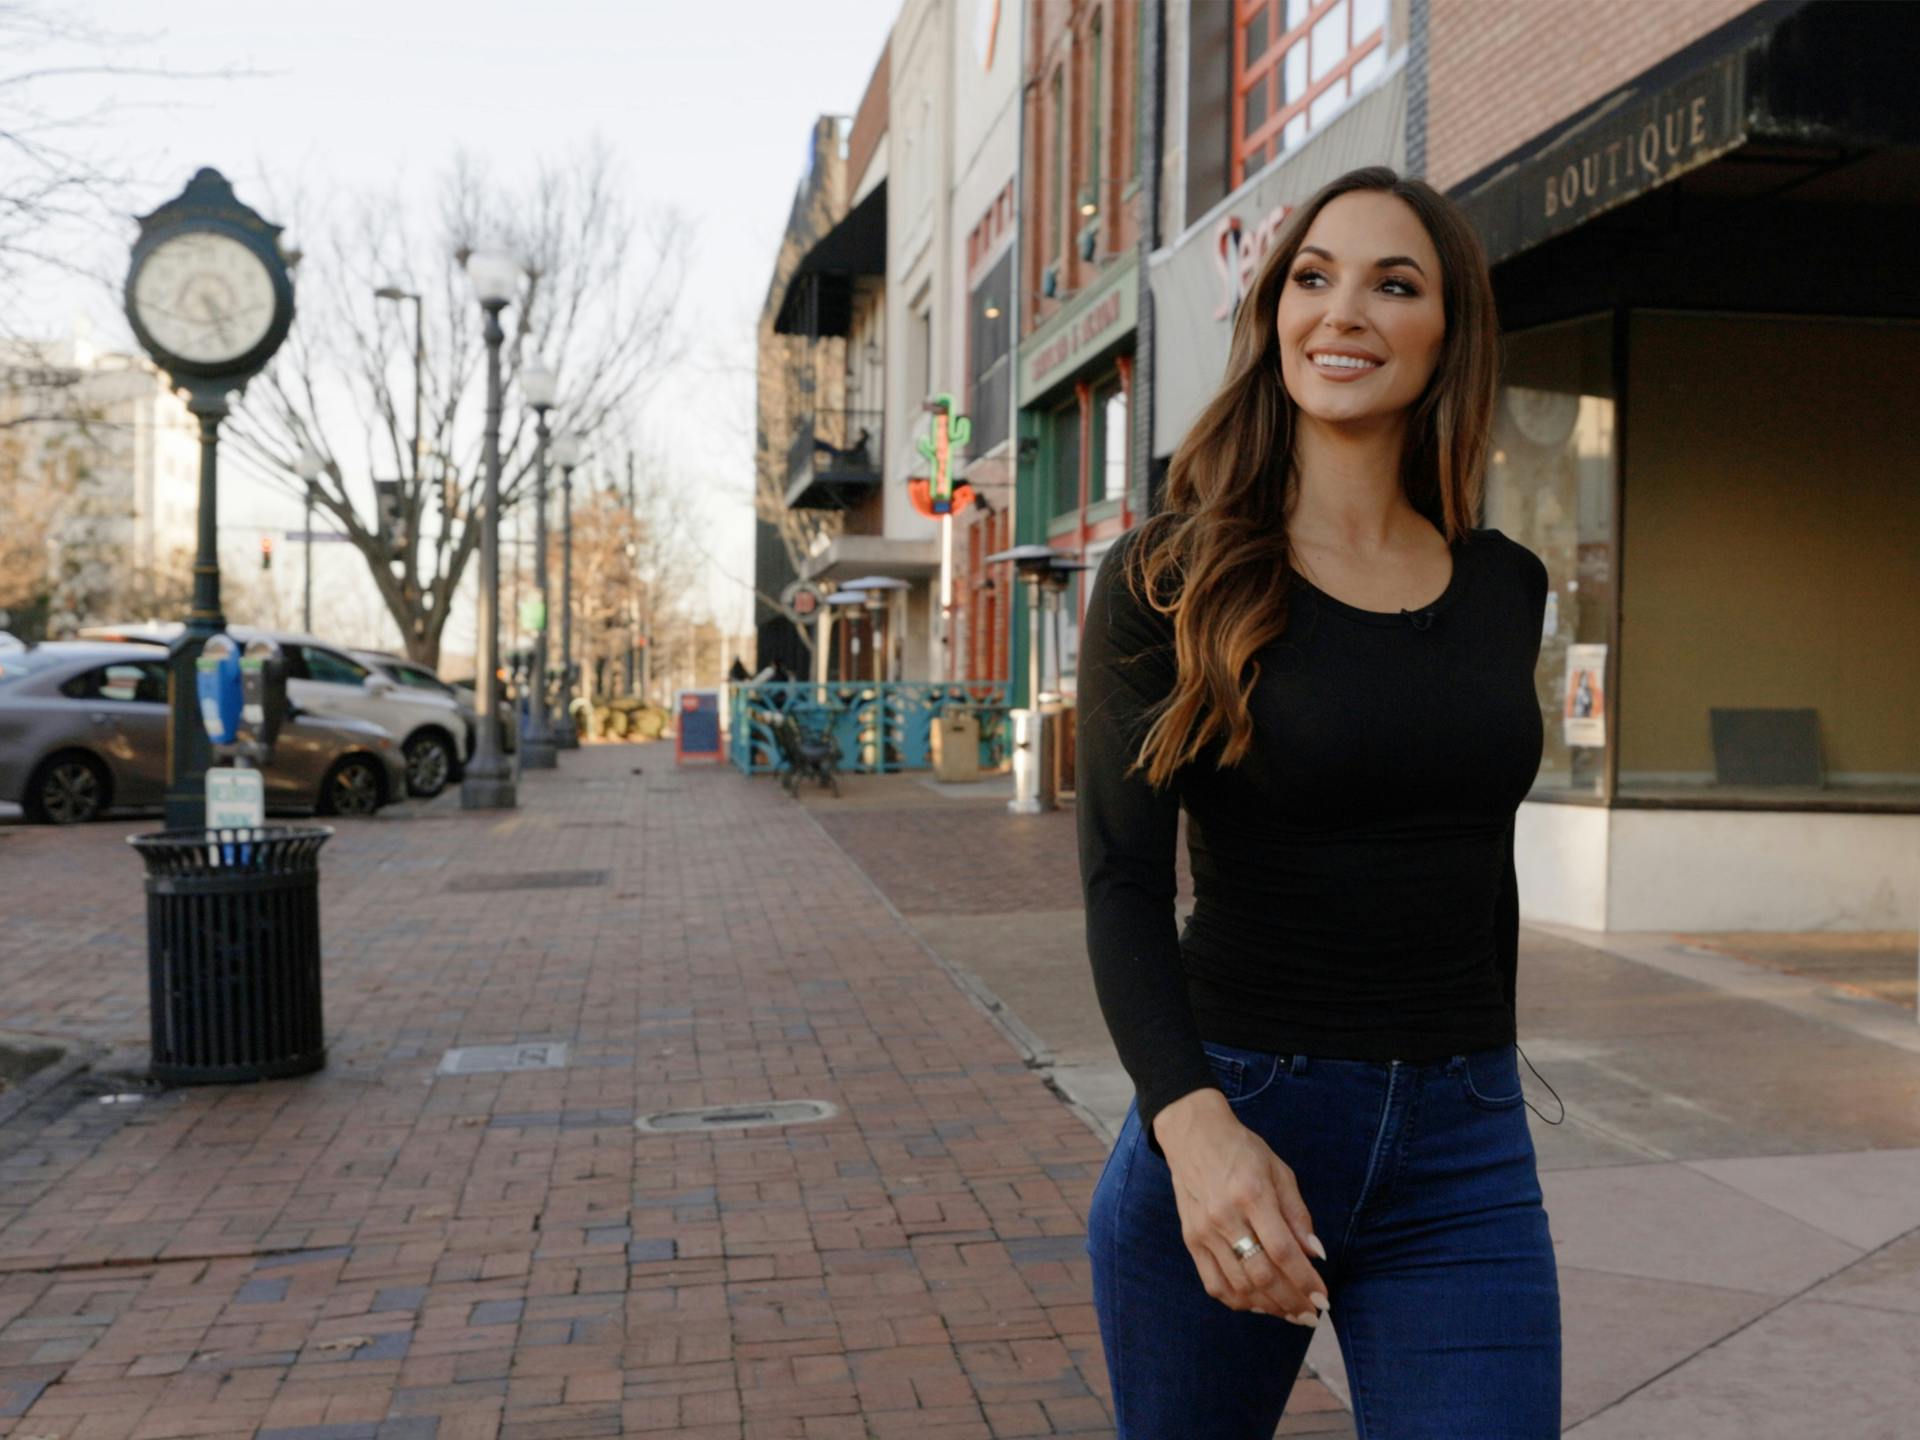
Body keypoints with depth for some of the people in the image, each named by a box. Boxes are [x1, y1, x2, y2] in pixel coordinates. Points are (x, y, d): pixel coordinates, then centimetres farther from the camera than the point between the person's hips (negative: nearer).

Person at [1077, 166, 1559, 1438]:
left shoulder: (1503, 587, 7)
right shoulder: (1171, 580, -5)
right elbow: (1122, 881, -14)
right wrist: (1194, 1122, -29)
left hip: (1463, 1154, 3)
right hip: (1227, 1121, -3)